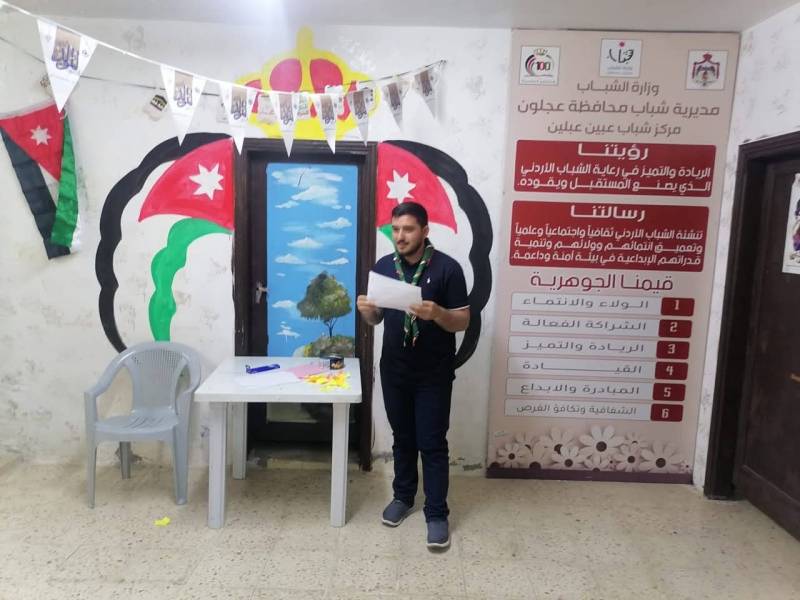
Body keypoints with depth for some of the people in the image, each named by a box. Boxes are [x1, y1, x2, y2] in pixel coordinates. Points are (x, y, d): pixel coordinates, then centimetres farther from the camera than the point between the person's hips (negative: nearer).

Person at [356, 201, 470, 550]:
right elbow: (376, 319, 8)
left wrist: (437, 313, -30)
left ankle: (437, 514, 17)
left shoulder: (447, 268, -12)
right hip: (394, 370, 4)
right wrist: (365, 309, -16)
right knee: (402, 438, 17)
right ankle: (403, 497, 35)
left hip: (434, 374, -4)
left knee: (432, 444, 3)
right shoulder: (383, 266, 1)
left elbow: (463, 322, -10)